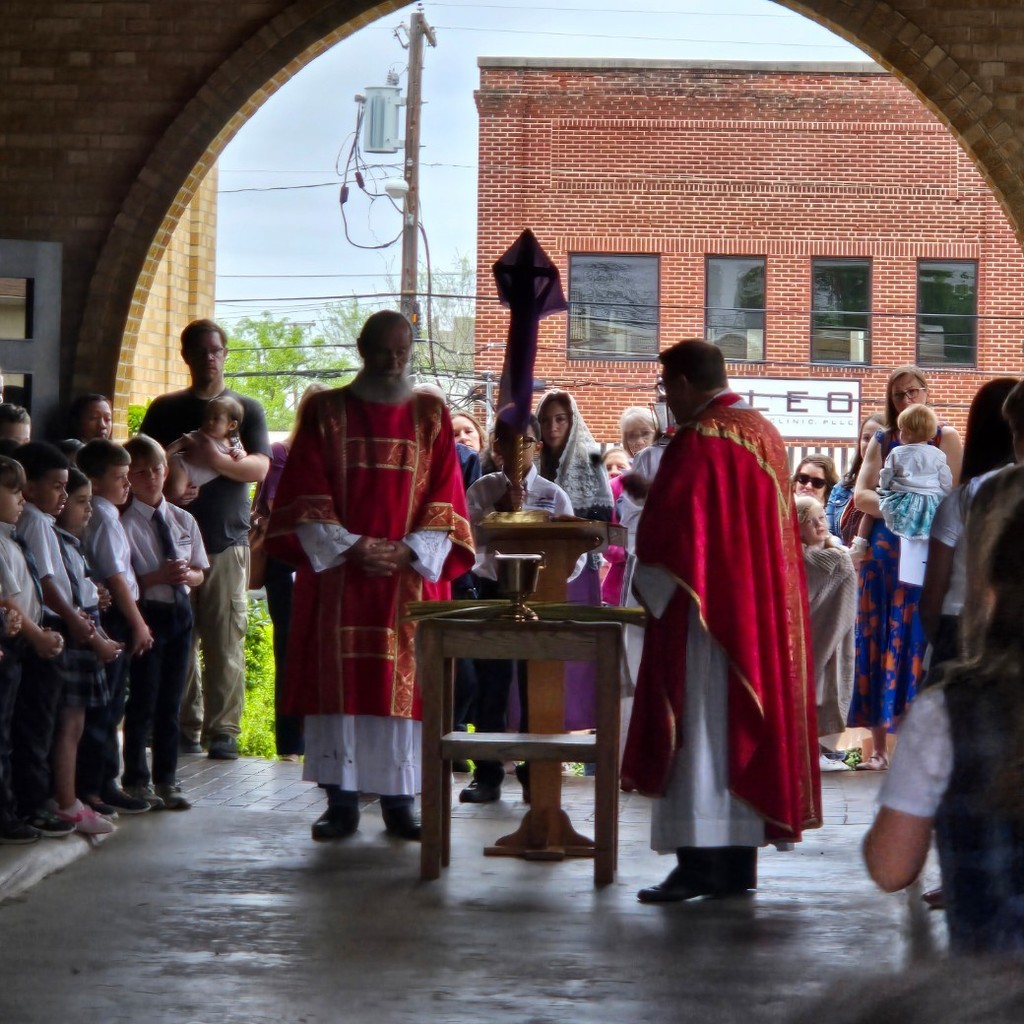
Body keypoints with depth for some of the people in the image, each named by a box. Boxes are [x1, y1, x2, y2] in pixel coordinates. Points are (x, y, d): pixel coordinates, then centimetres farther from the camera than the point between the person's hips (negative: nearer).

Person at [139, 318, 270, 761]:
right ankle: (185, 727, 4)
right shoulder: (165, 409, 14)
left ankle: (223, 731, -4)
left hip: (227, 541, -1)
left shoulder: (247, 409, 10)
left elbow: (260, 468, -2)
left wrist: (217, 460, -21)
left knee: (225, 642, -6)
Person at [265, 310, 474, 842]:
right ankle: (341, 800, 2)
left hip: (410, 574, 1)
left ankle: (398, 799, 5)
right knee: (338, 679, -2)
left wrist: (408, 551, -9)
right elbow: (306, 498, 1)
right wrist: (350, 547, -11)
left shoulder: (431, 416, 9)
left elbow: (445, 498, 5)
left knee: (403, 682, -1)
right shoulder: (326, 412, 6)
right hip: (338, 573, -1)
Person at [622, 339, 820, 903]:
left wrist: (650, 593, -1)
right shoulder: (766, 435, 11)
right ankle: (740, 863, 14)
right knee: (746, 724, 11)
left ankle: (699, 862, -7)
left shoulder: (697, 441, -15)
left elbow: (667, 533, -16)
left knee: (700, 730, -5)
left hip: (706, 617, -8)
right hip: (764, 617, 9)